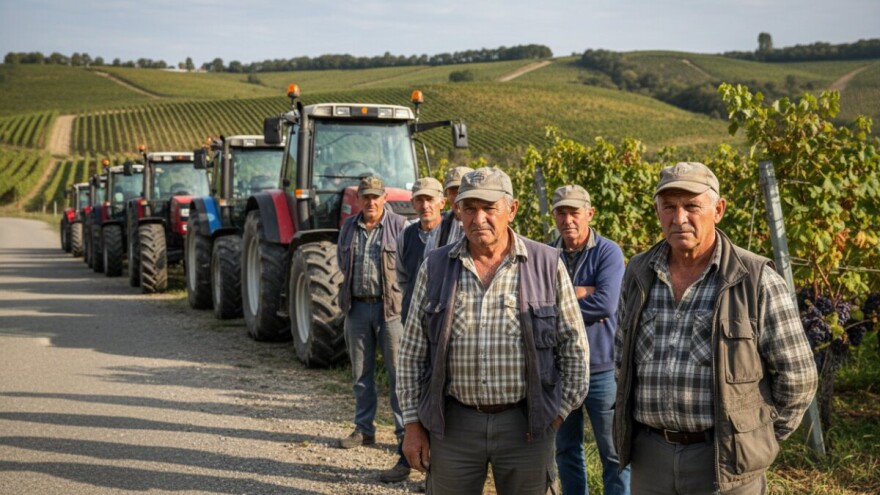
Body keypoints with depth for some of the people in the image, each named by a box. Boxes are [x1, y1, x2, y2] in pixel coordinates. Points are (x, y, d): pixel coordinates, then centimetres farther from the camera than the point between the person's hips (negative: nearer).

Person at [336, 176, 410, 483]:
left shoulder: (399, 225, -5)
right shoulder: (348, 227, 10)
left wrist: (403, 299, -6)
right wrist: (349, 292, 15)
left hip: (390, 307, -5)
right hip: (357, 307, 5)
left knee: (398, 372, -3)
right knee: (361, 373, 12)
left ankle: (405, 433, 4)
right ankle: (364, 429, 23)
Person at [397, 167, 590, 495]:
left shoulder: (547, 265, -3)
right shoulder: (434, 267, 2)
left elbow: (574, 347, 3)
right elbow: (412, 353, 5)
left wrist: (560, 411, 0)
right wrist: (413, 423, 2)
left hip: (526, 424, -1)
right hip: (452, 424, 1)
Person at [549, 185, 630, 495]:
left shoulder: (608, 252, -8)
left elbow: (606, 304, -22)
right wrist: (584, 292, -17)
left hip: (602, 368, -4)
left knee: (614, 452, 3)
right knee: (565, 449, 16)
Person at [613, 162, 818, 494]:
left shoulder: (756, 281, -9)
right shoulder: (639, 274, 5)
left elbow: (796, 377, -4)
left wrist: (756, 441, 1)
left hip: (725, 464, -4)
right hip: (649, 458, 4)